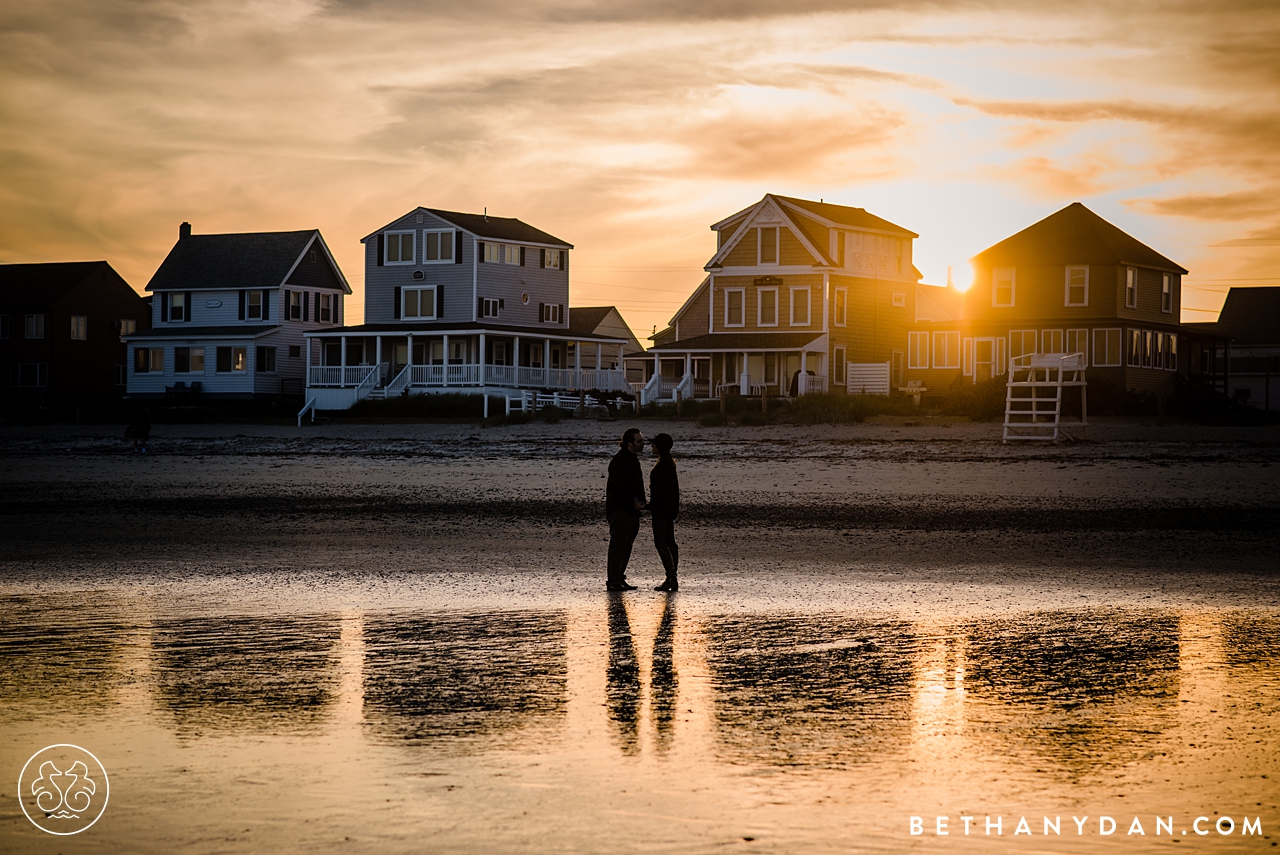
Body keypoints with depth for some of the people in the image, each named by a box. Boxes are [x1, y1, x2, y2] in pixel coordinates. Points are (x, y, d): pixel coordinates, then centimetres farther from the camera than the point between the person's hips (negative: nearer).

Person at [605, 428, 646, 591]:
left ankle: (619, 578, 17)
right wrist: (634, 503, -17)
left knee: (625, 547, 12)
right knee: (618, 545, -10)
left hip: (631, 511, 10)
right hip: (620, 510, -10)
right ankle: (613, 581, -11)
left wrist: (640, 502, 8)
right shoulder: (620, 460, -13)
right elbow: (622, 486, -20)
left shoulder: (633, 459, 19)